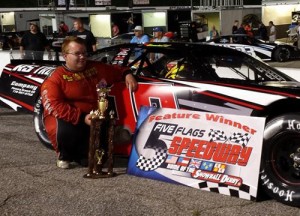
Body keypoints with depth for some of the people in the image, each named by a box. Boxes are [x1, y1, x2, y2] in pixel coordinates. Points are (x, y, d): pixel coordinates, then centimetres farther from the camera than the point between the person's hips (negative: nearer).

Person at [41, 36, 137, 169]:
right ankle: (64, 155, -2)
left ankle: (79, 155, 22)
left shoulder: (96, 68, 8)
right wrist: (82, 117, -27)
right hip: (67, 121, -4)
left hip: (92, 121, 4)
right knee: (65, 131, -38)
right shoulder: (55, 79, -9)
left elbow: (115, 70, 26)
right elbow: (54, 106, -20)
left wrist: (127, 74, 2)